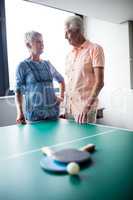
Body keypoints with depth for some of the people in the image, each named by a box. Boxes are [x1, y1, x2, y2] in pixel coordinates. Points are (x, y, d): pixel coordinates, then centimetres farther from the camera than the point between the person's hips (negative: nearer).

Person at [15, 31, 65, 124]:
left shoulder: (47, 63, 10)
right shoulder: (23, 66, -3)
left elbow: (61, 79, 25)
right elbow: (18, 91, -4)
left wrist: (62, 96, 14)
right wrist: (20, 112, -16)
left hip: (53, 110, 4)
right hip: (34, 113, -4)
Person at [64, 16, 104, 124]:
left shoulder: (95, 49, -5)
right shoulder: (69, 55, 14)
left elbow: (99, 82, -13)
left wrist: (87, 106, -21)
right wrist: (66, 108, 12)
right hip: (69, 108, 6)